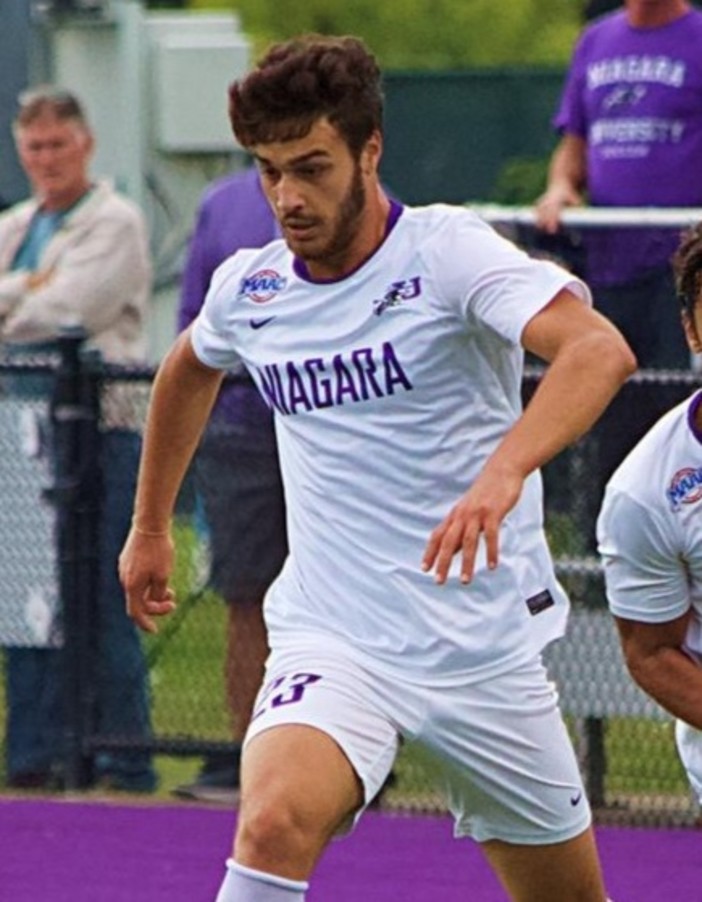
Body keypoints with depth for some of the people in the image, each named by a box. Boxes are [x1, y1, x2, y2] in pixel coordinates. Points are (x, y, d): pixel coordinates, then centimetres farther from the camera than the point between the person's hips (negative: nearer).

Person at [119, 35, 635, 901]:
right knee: (274, 822, -29)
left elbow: (599, 350, -31)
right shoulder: (248, 287, 2)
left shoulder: (446, 249, -13)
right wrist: (150, 527, 33)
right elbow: (189, 369, 28)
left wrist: (504, 472, -47)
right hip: (332, 642, 2)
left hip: (485, 645, -2)